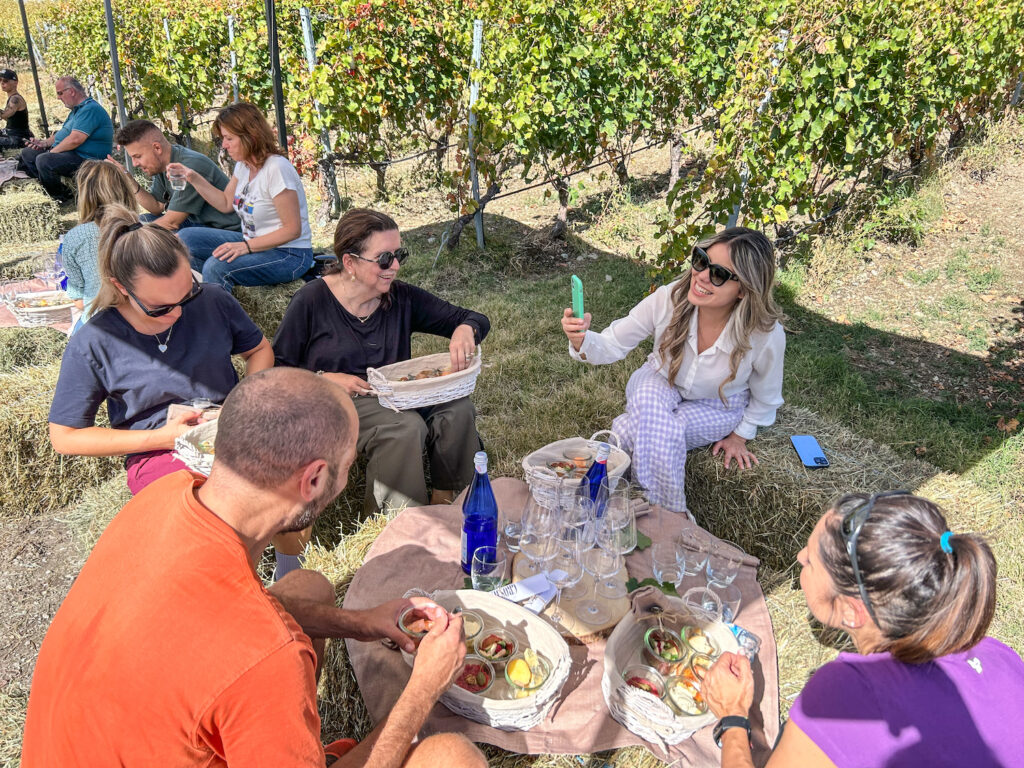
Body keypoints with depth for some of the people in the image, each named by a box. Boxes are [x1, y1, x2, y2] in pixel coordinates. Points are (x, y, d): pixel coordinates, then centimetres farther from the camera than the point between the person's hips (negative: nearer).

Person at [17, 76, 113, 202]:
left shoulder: (90, 109, -18)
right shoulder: (76, 109, 20)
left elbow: (75, 139, -26)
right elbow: (64, 132, 29)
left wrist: (52, 151, -15)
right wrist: (46, 142, 10)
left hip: (85, 158, -12)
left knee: (43, 160, -33)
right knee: (27, 153, 15)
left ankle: (62, 198, -15)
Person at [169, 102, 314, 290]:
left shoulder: (276, 169, -21)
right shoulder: (243, 165, 6)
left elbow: (293, 229, -22)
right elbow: (226, 204, 19)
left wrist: (246, 246, -27)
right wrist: (193, 178, 7)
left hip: (289, 254, -9)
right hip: (253, 243, 9)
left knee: (217, 266, -30)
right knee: (186, 238, 0)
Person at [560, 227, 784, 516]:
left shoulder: (766, 335, -28)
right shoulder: (670, 298, -28)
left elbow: (765, 397, -7)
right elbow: (613, 345, -19)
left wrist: (740, 435, 4)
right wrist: (582, 341, -40)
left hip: (717, 407, -1)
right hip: (661, 385, 2)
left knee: (650, 432, -33)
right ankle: (673, 518, -18)